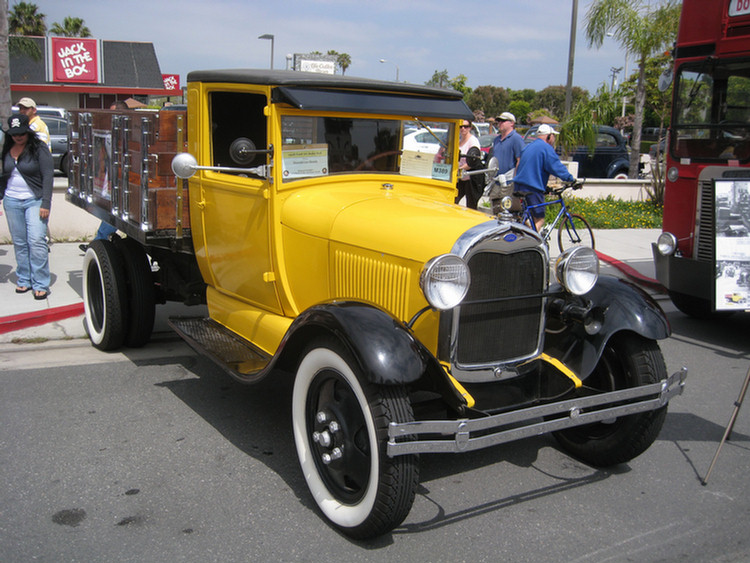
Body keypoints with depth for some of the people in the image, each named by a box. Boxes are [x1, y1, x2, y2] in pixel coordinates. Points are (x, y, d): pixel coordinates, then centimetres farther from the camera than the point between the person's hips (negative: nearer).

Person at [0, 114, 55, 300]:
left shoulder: (39, 148, -6)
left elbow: (48, 176, -9)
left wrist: (45, 204, -15)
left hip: (35, 200, -5)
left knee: (36, 241, -10)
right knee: (19, 243, 9)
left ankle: (41, 284, -5)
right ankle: (24, 280, 19)